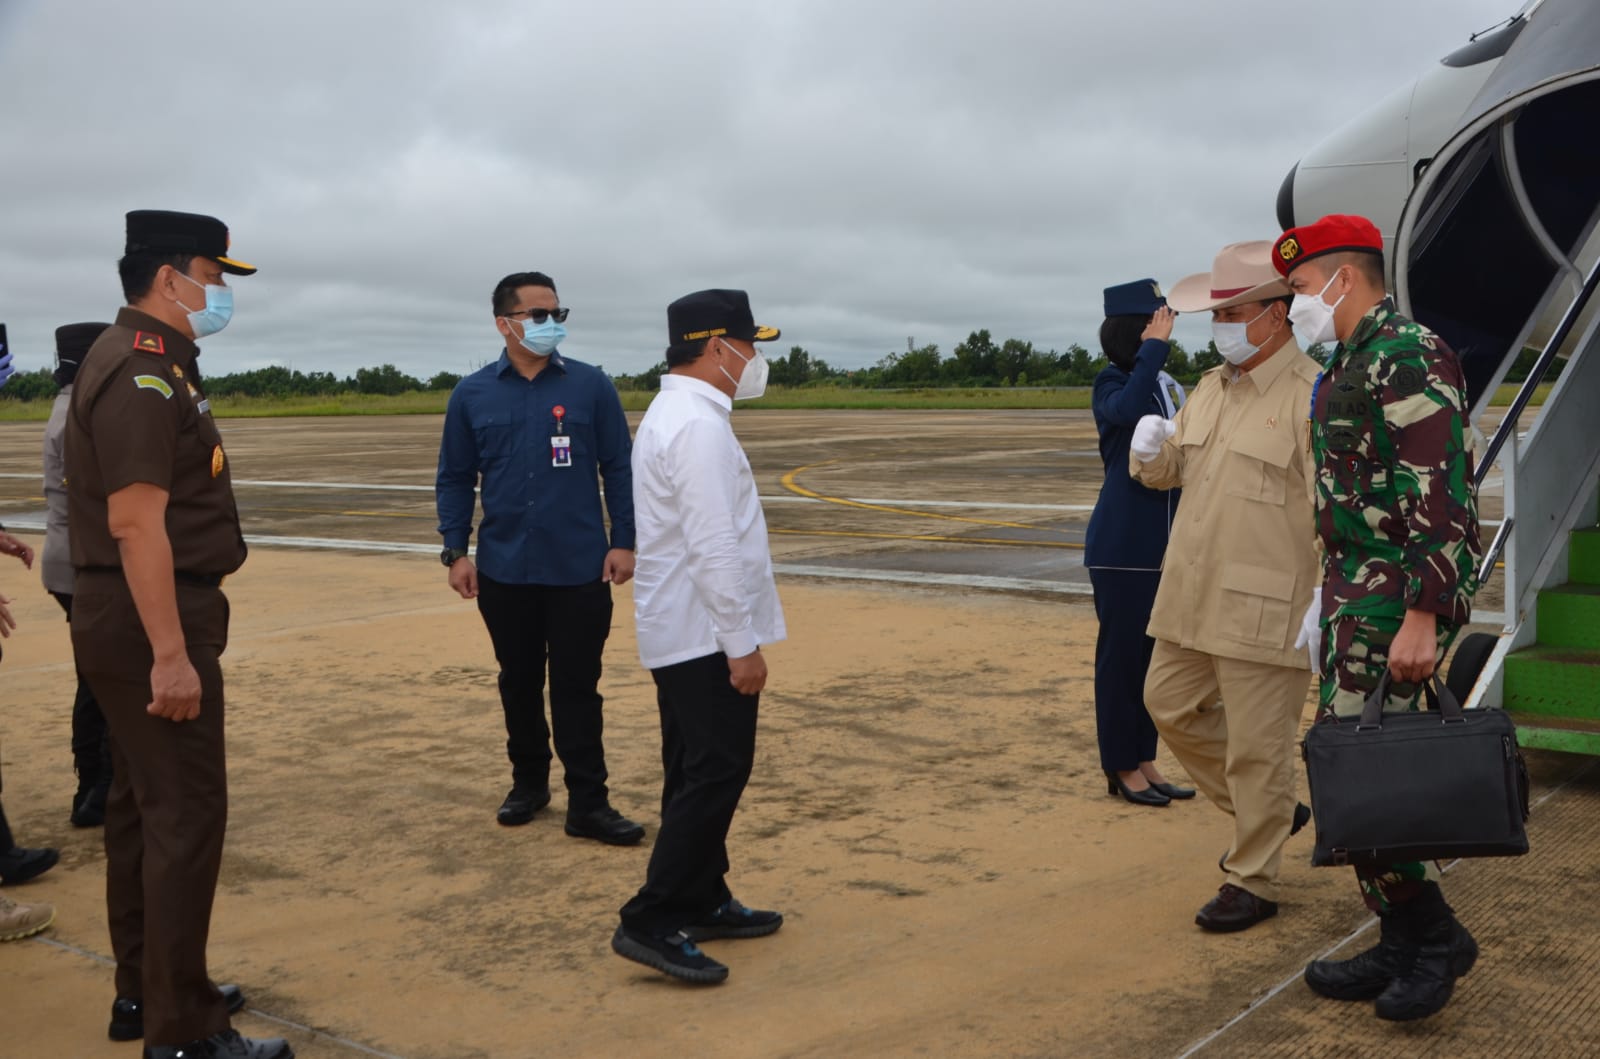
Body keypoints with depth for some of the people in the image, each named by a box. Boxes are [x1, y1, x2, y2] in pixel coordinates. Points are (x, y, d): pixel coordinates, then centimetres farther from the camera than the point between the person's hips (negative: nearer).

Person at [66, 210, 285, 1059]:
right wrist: (170, 653, -27)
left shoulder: (148, 362, 15)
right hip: (149, 620, -11)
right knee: (186, 813, -6)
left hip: (130, 621, 11)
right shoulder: (142, 371, -17)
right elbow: (135, 521, -25)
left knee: (141, 804, 16)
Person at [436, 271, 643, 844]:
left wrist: (623, 542, -4)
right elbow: (455, 479, 7)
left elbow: (618, 468, 2)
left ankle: (588, 804, 6)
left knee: (577, 688, 1)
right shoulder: (473, 394, 3)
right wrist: (456, 551, 0)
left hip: (580, 570, -2)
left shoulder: (591, 386, 0)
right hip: (504, 571, 2)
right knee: (519, 683, 14)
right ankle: (528, 782, 30)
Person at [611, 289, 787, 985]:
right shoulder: (698, 425, -19)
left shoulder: (673, 415, 14)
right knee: (715, 777, -7)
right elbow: (713, 547, -24)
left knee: (698, 774, 16)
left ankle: (703, 902, 26)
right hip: (705, 636, -10)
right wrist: (742, 645, -20)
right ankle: (652, 923, -3)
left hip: (681, 636, 10)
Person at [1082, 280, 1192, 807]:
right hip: (1123, 546, -7)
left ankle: (1145, 760, 23)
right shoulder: (1111, 383, -9)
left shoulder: (1167, 386, 10)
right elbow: (1126, 411, -34)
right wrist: (1154, 348, -24)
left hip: (1164, 543, 7)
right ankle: (1121, 767, 12)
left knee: (1154, 652, 12)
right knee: (1121, 651, 2)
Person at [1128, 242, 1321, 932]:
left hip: (1265, 608, -9)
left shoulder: (1311, 395, -13)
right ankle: (1271, 815, 34)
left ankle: (1253, 882, 18)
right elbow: (1168, 472, 21)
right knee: (1171, 705, 17)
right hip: (1193, 595, 9)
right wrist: (1150, 449, -2)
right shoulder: (1211, 387, 12)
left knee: (1257, 745, 2)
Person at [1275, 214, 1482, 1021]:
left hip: (1398, 598, -10)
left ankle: (1431, 935, 7)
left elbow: (1437, 495, -21)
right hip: (1356, 590, 10)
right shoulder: (1346, 365, 17)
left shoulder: (1410, 356, -14)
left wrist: (1419, 619, -26)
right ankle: (1404, 949, 19)